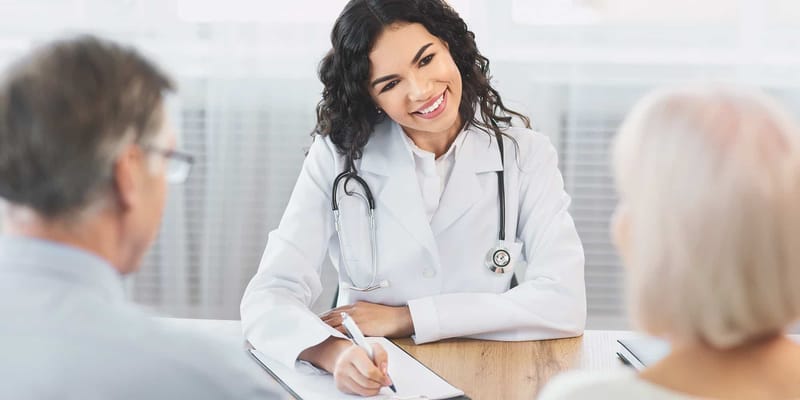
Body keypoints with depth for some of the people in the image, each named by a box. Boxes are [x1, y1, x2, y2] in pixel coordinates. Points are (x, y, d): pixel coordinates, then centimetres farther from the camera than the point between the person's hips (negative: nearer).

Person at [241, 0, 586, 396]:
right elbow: (269, 296, -12)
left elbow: (564, 304, -11)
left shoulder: (525, 156, -3)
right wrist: (333, 352, -32)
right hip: (371, 384, 0)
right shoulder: (336, 158, -5)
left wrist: (403, 318, -14)